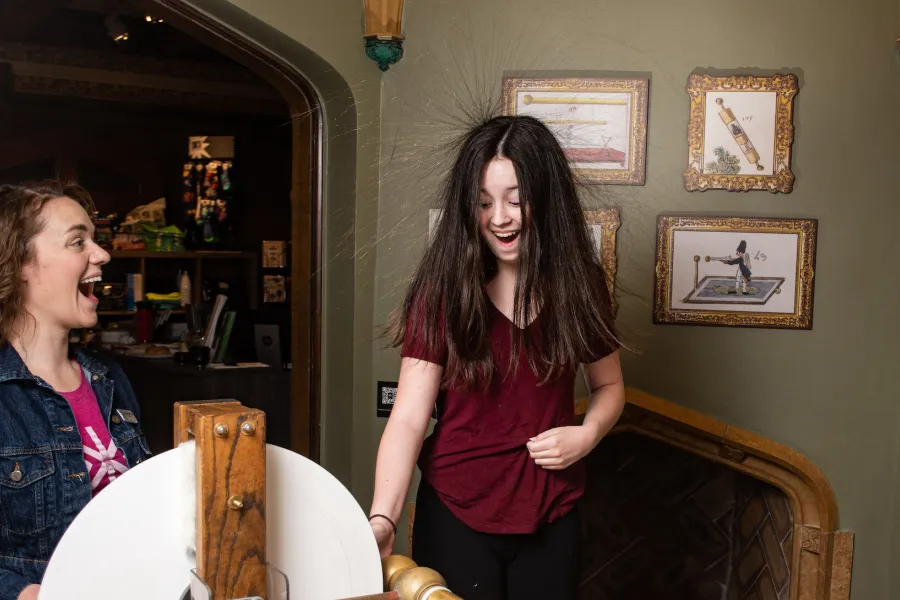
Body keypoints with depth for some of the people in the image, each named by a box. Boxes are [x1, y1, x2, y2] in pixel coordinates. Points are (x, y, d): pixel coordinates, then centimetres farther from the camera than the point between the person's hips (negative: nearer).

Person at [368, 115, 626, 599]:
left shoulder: (579, 286, -3)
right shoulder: (442, 290, -12)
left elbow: (609, 386, 10)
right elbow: (408, 417, -17)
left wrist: (588, 434, -11)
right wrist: (382, 519, -31)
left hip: (551, 517, 3)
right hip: (456, 515, -2)